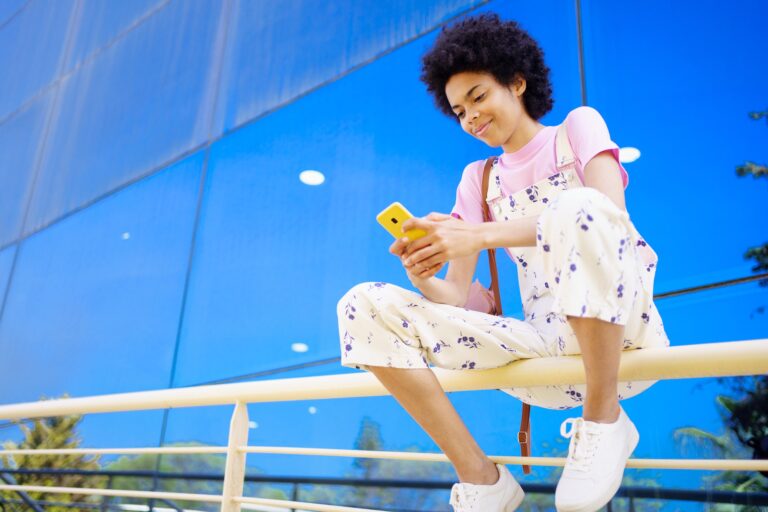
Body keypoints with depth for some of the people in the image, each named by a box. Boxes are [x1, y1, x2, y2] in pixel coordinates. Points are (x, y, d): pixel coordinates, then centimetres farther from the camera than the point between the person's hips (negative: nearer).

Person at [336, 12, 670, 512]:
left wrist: (482, 234, -24)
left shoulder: (578, 125, 8)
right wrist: (423, 276, -17)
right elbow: (458, 296, 8)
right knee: (366, 307, -10)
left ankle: (604, 420, -15)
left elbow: (612, 216, -15)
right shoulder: (479, 178, 17)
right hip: (547, 349, 4)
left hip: (620, 332, -3)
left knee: (577, 208, -35)